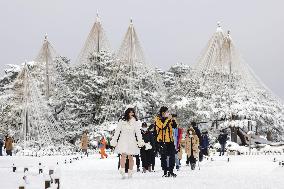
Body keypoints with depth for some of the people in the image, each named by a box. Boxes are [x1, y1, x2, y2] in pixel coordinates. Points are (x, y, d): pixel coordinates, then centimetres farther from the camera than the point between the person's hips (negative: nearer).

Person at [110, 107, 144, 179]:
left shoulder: (136, 122, 9)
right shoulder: (122, 122, 7)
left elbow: (138, 133, 5)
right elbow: (117, 132, 8)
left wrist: (140, 141, -6)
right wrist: (114, 141, 4)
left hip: (132, 141, 2)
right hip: (123, 140, -1)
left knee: (130, 157, 2)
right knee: (123, 155, -18)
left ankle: (130, 172, 13)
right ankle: (122, 172, -24)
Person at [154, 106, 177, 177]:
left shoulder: (168, 119, 14)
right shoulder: (158, 119, -4)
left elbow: (175, 126, 8)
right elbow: (162, 126, -20)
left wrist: (173, 119, -6)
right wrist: (168, 119, -19)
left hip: (170, 140, 5)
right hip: (162, 141, -5)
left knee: (172, 156, 2)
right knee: (164, 157, -1)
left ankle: (171, 171, 10)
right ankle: (165, 172, 4)